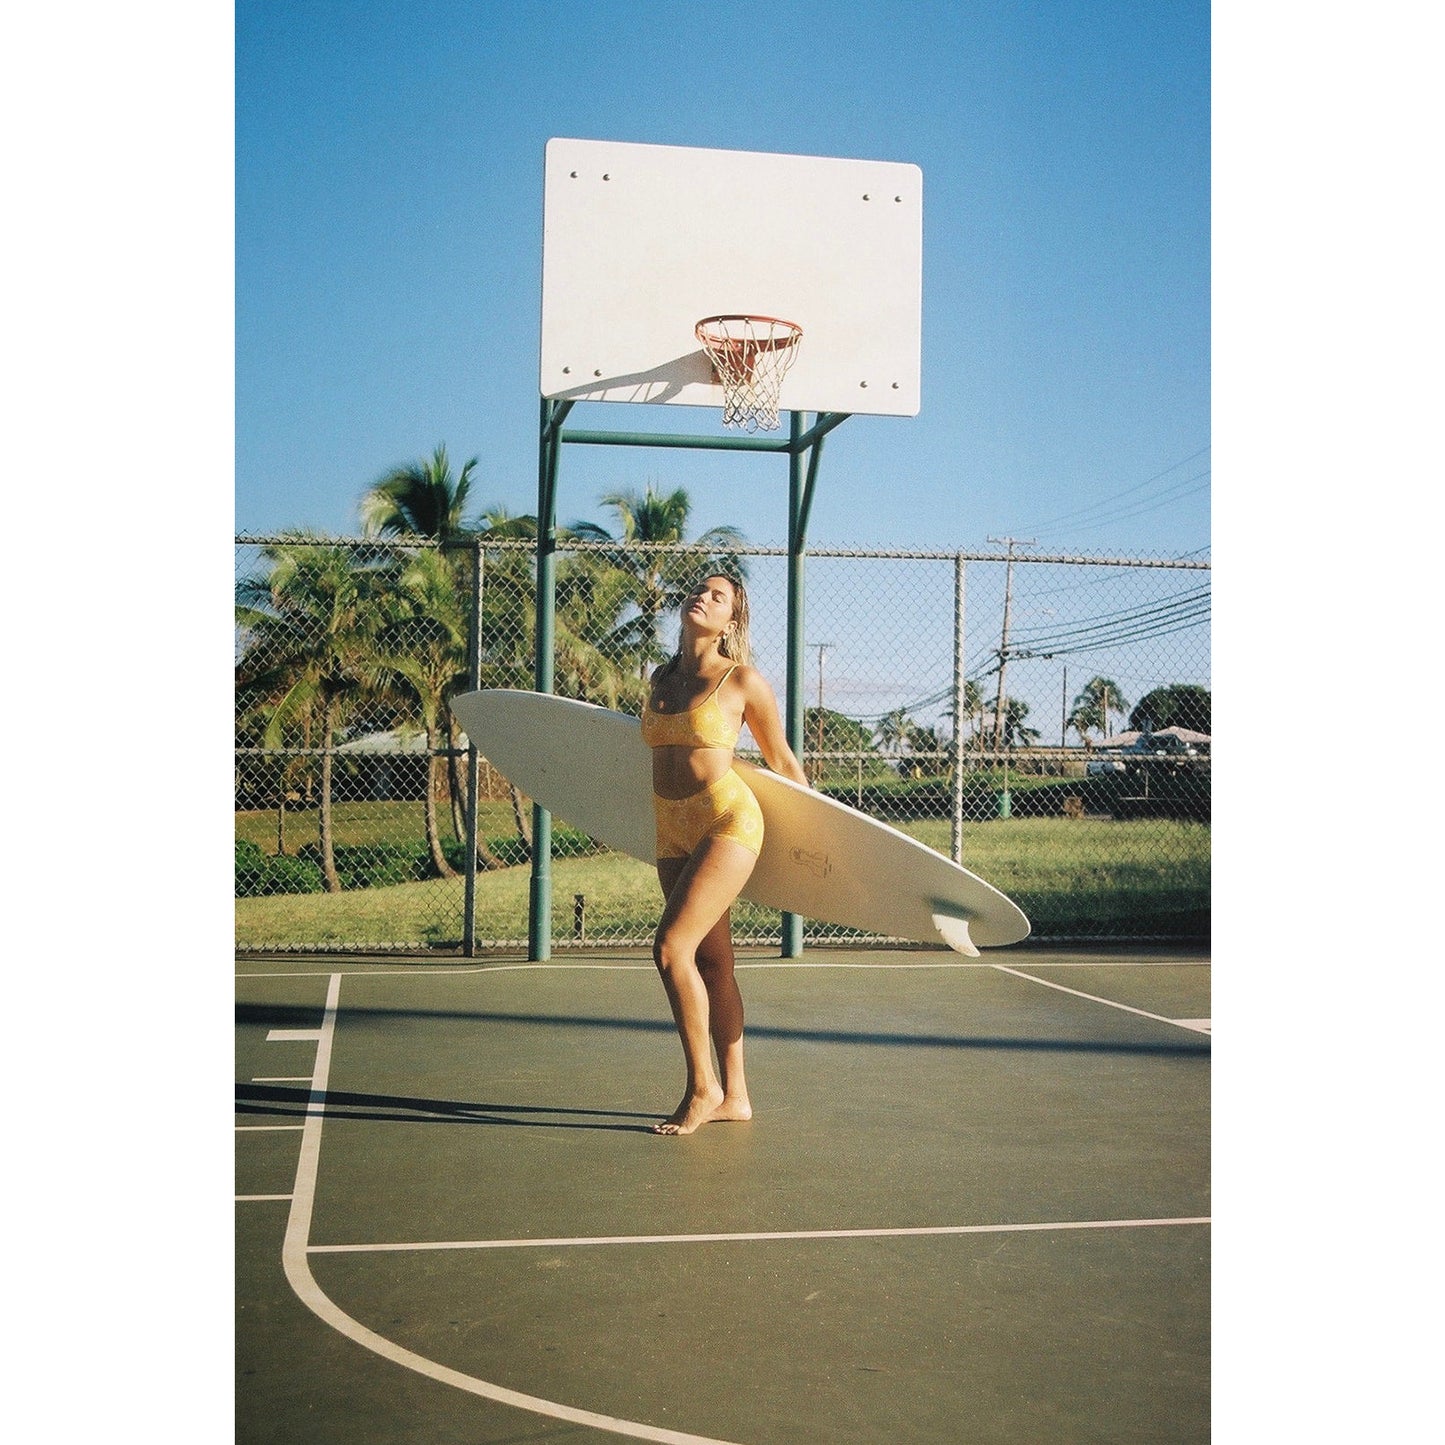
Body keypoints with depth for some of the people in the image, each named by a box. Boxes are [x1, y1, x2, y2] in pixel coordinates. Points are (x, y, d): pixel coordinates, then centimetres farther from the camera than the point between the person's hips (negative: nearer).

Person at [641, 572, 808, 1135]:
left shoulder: (744, 681, -4)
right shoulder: (660, 679, 12)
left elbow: (782, 761, 5)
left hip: (726, 820, -6)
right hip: (671, 832, 7)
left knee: (671, 947, -16)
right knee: (711, 962, 10)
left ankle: (703, 1088, -3)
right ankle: (734, 1096, 18)